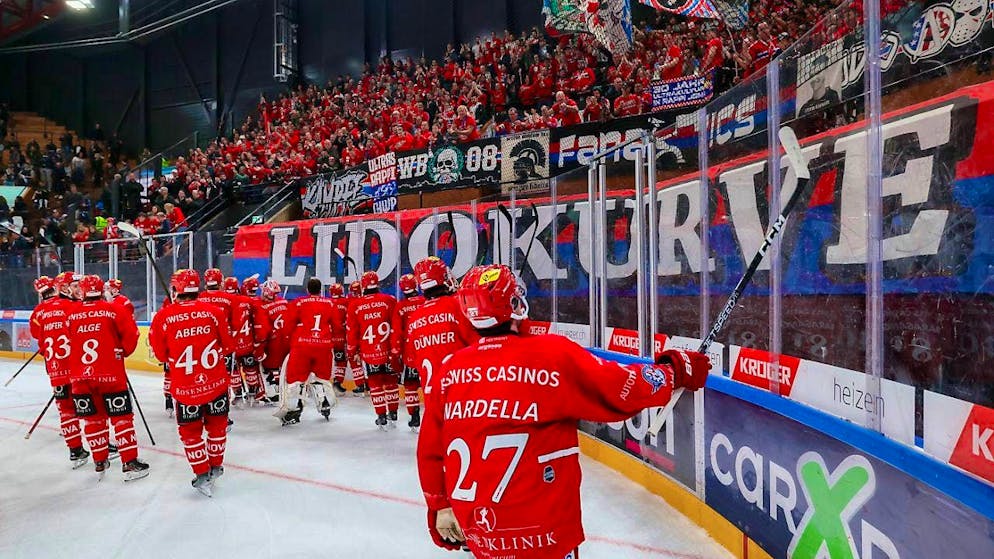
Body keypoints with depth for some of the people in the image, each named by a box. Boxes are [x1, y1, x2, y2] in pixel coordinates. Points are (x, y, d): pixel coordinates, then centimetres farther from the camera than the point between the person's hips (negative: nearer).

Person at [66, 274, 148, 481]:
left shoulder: (71, 315, 4)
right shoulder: (114, 310, -5)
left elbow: (67, 344, 13)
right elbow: (131, 334, -7)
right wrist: (122, 352, 12)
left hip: (80, 376, 3)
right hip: (111, 374, -3)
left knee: (93, 419, 16)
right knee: (121, 417, 4)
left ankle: (100, 463, 24)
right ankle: (130, 463, 4)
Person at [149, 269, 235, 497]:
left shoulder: (163, 317, -9)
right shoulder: (213, 311, -8)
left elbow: (161, 354, 2)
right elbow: (228, 346, 2)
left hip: (185, 388, -1)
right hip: (217, 382, 2)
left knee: (190, 431, 15)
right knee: (217, 425, 20)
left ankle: (203, 475, 17)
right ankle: (215, 466, 34)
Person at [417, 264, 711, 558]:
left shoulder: (447, 372, -5)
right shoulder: (553, 354, -16)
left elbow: (430, 452, 3)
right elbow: (620, 389, -9)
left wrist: (441, 509, 18)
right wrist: (678, 370, 8)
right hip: (542, 535, -4)